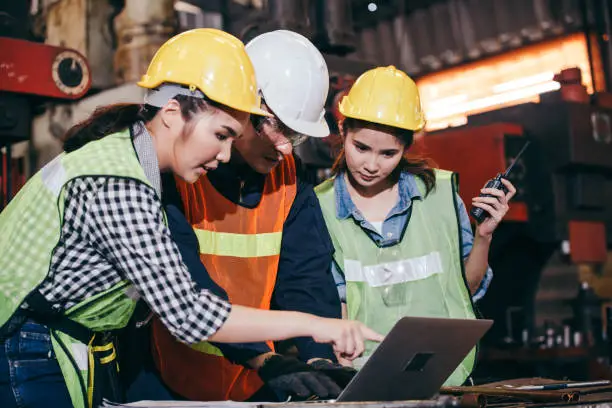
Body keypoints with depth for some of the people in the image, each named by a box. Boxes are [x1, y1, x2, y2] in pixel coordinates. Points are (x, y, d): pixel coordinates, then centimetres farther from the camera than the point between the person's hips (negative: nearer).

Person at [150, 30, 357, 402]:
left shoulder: (289, 178, 2)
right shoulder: (176, 167, -16)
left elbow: (307, 278, -3)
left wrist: (320, 358, -18)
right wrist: (264, 359, -30)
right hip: (172, 383, -5)